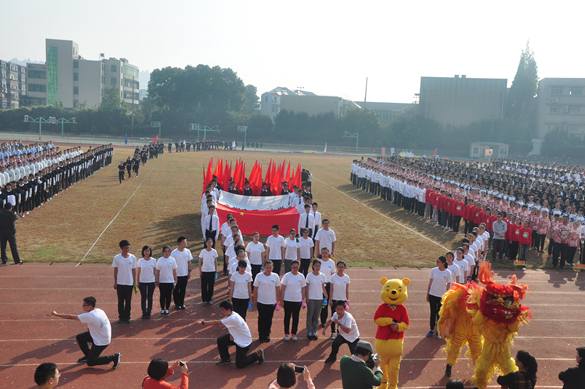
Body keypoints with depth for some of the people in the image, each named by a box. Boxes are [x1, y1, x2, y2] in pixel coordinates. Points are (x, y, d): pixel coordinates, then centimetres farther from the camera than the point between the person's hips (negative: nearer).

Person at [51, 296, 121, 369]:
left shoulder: (89, 316, -28)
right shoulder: (98, 310, -3)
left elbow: (71, 317, -23)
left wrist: (56, 314, -11)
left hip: (101, 342, -9)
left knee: (90, 362, 5)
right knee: (79, 337, 14)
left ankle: (114, 357, 5)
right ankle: (88, 355, 32)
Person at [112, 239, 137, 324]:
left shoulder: (133, 257, -2)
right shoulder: (116, 258, -5)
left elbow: (134, 270, 5)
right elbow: (115, 271, 2)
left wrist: (134, 282, 3)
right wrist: (115, 283, 1)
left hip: (129, 283, 1)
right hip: (120, 283, -1)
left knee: (128, 301, 7)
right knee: (120, 301, 6)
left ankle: (127, 317, 19)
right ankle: (121, 317, 17)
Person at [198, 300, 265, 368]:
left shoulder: (233, 318, -33)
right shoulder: (232, 315, -5)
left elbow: (216, 323, -30)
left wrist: (203, 322, -23)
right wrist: (231, 335, -11)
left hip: (244, 342, -9)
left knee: (239, 365, -3)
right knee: (220, 340, -4)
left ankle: (257, 354, 14)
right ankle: (226, 359, 17)